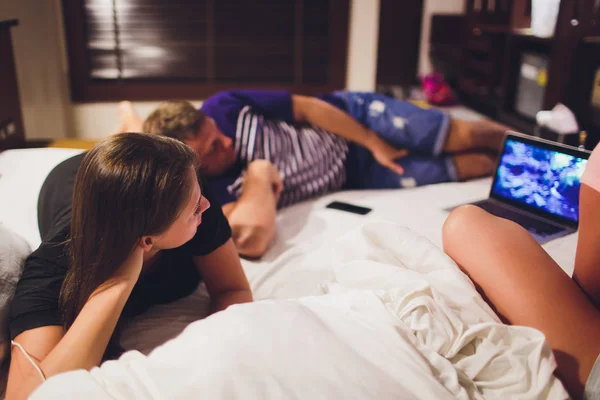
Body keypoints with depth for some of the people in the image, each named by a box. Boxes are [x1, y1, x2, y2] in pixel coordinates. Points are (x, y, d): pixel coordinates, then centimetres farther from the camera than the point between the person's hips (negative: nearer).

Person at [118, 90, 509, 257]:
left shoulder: (223, 106, -20)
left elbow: (307, 107, -10)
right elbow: (253, 237, -49)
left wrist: (374, 142, -8)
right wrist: (259, 175, -31)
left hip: (348, 116, 3)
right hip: (354, 177, -2)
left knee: (462, 137, 1)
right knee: (465, 167, -3)